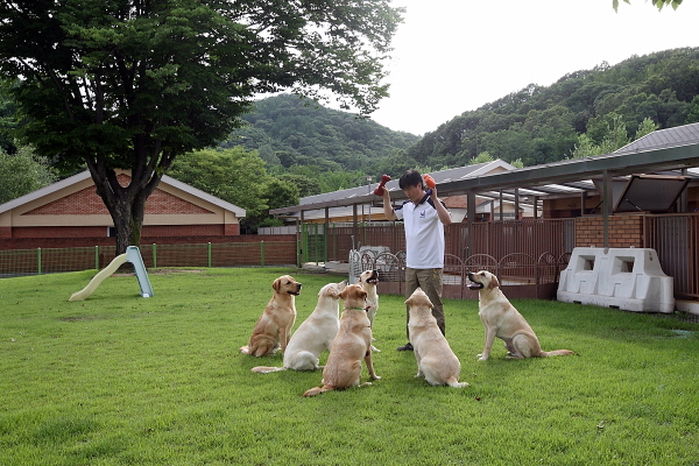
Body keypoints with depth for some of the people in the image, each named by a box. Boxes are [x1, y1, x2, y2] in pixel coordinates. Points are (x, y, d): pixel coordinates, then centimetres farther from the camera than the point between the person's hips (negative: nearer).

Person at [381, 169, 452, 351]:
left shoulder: (433, 204, -11)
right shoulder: (407, 206, 10)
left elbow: (447, 220, -29)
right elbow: (390, 215, 27)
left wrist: (434, 199, -31)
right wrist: (386, 198, 12)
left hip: (430, 266, -8)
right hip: (411, 264, 8)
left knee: (433, 305, -2)